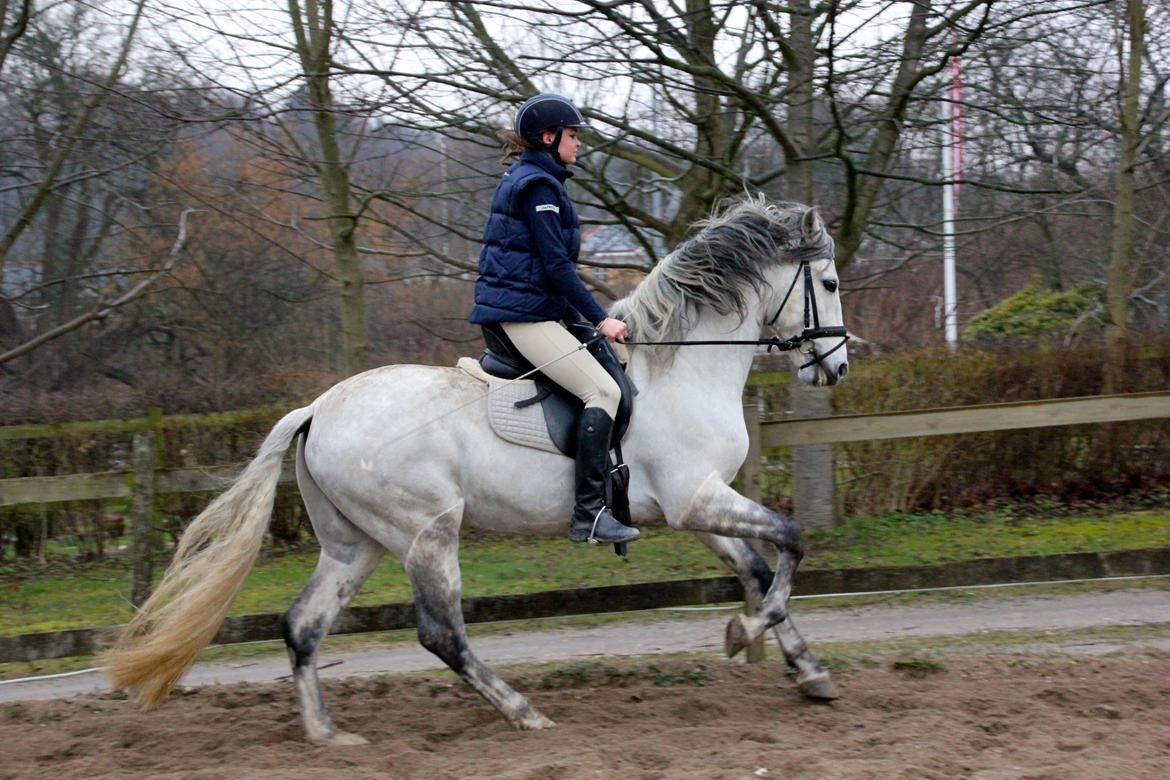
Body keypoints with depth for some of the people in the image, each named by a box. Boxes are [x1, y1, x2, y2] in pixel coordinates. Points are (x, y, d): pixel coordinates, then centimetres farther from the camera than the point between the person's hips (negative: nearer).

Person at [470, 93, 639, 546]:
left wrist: (579, 319, 23)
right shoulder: (538, 186, -12)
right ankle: (589, 512, -26)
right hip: (526, 312, -11)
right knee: (603, 390, -19)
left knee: (601, 384, 23)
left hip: (508, 310, 11)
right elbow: (556, 264, -18)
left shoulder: (522, 180, 20)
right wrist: (599, 319, -15)